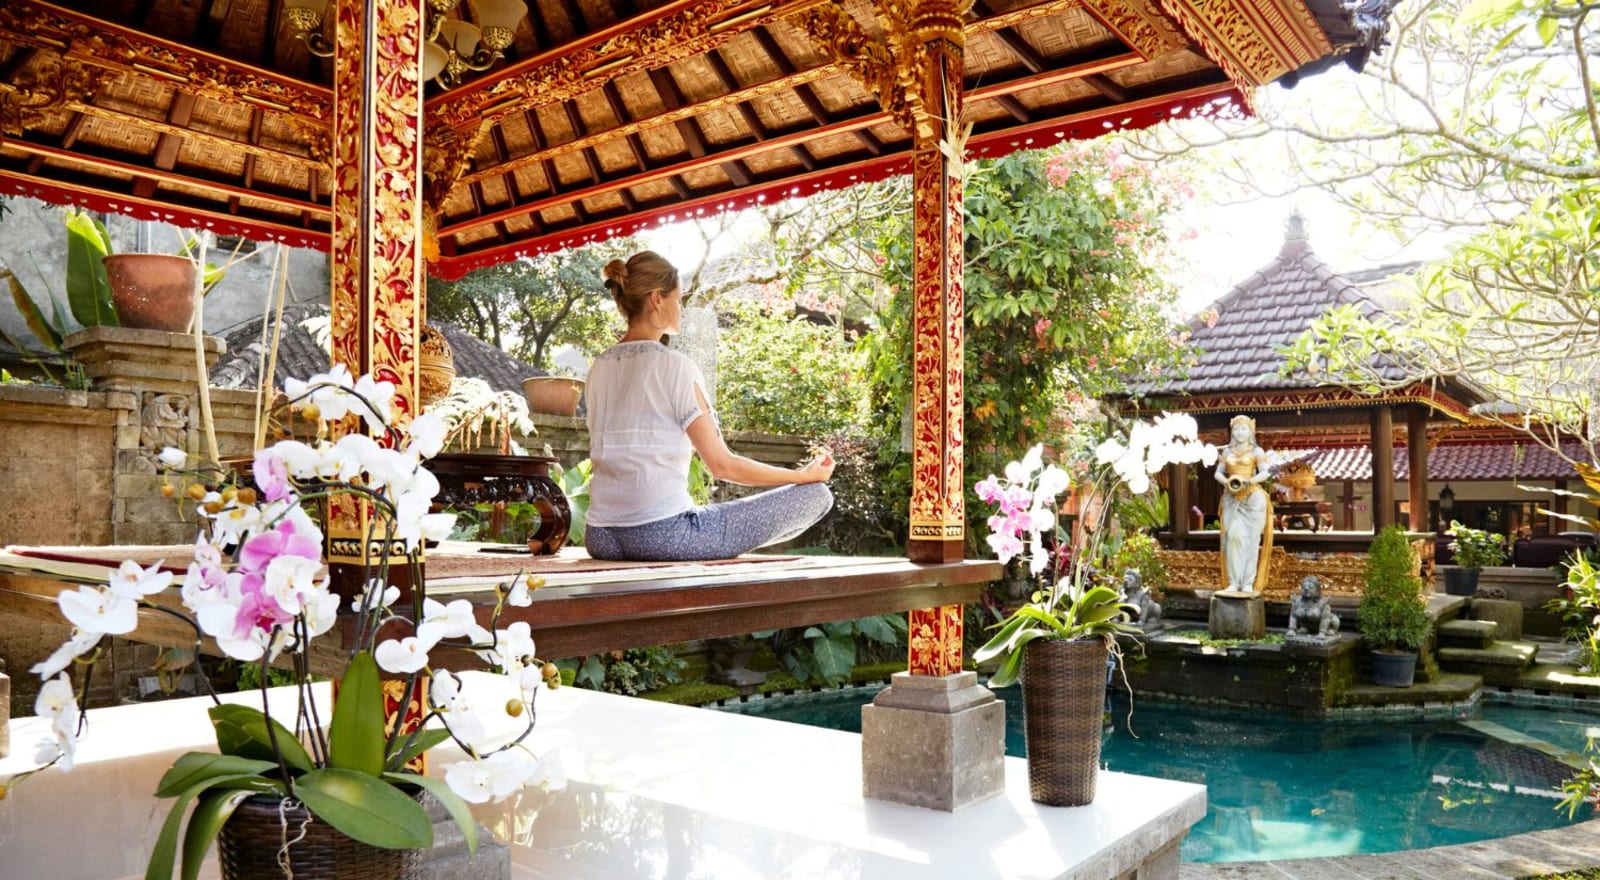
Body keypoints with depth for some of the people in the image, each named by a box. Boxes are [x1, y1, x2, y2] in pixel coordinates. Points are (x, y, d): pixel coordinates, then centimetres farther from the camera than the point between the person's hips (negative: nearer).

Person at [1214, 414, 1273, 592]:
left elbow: (1264, 473, -5)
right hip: (1231, 498, 3)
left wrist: (1248, 481, -21)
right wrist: (1227, 482, -10)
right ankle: (1233, 582, -5)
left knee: (1250, 538, -5)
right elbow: (1218, 473, 11)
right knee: (1232, 536, -7)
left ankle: (1248, 583, -5)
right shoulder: (1227, 451, 15)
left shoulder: (1256, 451, 5)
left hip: (1253, 497, -3)